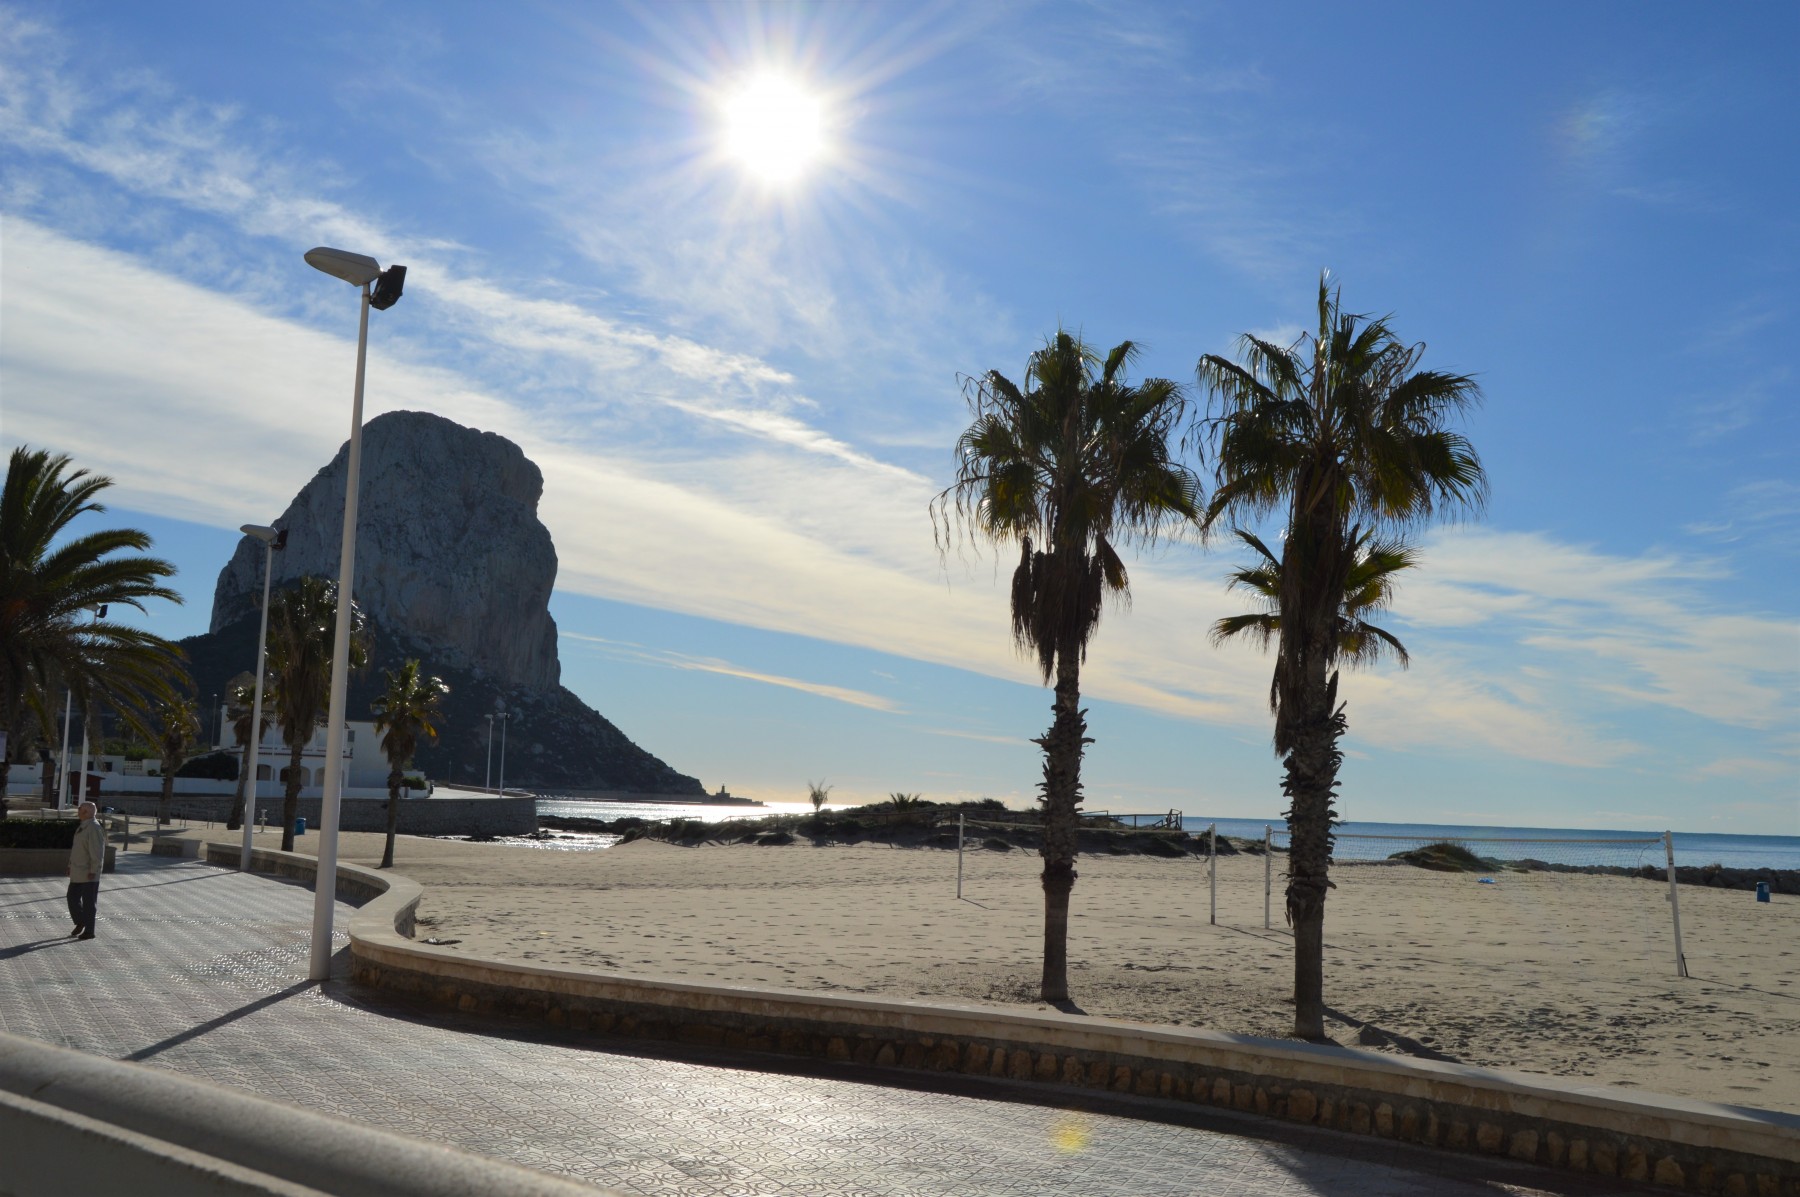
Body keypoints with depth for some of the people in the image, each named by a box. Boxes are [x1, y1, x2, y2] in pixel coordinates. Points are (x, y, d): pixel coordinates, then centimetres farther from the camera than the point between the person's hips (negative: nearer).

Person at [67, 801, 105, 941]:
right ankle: (80, 923, 31)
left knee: (88, 902, 0)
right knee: (72, 897, 13)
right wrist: (71, 865, 18)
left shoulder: (94, 828, -18)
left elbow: (97, 852, -21)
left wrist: (93, 871, -21)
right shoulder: (82, 827, 11)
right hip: (77, 872, 9)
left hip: (88, 874, -9)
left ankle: (89, 931, 9)